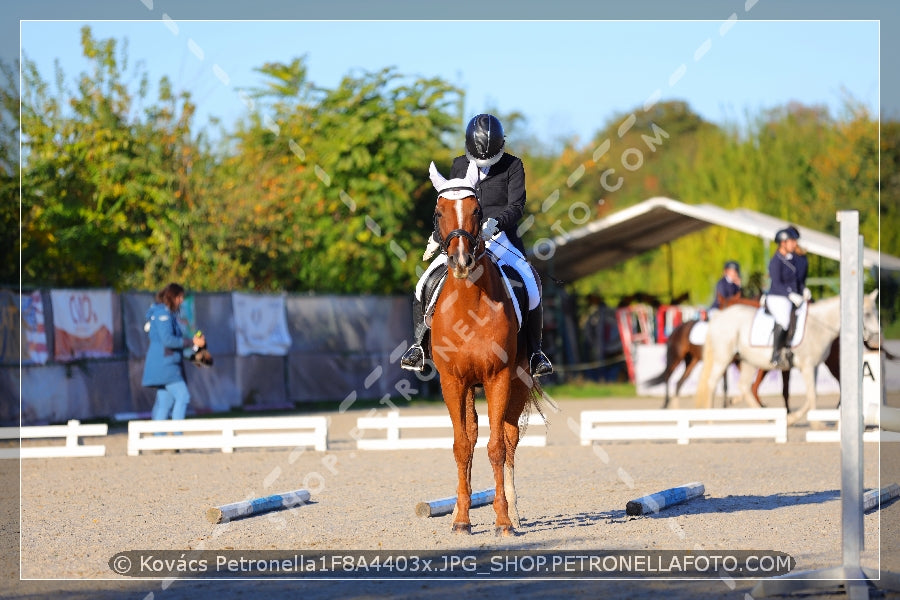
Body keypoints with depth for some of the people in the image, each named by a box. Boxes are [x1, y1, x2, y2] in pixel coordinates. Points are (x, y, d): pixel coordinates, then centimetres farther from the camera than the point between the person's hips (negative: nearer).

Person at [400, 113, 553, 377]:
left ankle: (535, 350, -7)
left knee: (530, 282, -24)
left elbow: (516, 206, -11)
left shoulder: (513, 166, -1)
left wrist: (496, 222, -30)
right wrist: (437, 237, 19)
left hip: (501, 239, -3)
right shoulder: (459, 166, 10)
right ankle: (418, 344, 7)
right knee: (425, 284, -13)